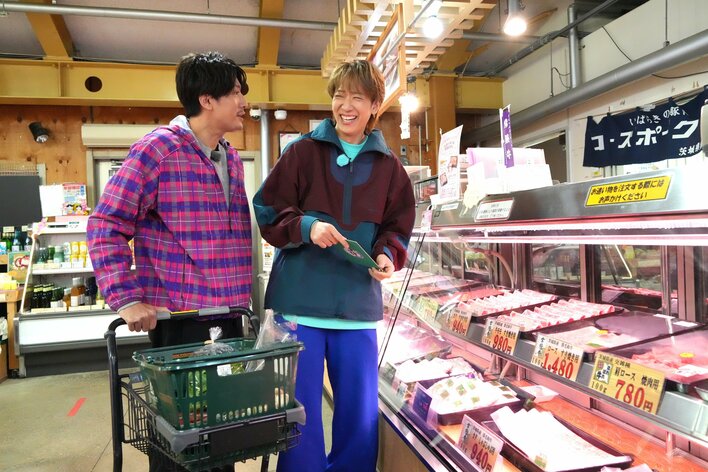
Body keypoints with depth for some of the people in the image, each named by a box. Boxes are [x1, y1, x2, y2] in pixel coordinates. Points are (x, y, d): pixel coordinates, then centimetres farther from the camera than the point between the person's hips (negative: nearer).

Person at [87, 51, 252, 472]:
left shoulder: (232, 159, 11)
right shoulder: (159, 148, -11)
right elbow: (107, 225, -11)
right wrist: (127, 299, -16)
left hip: (229, 316, 7)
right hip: (178, 320, -6)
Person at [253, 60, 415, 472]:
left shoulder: (389, 166, 6)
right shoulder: (303, 151, 0)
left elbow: (397, 229, 10)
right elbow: (266, 214, 0)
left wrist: (387, 256, -10)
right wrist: (306, 227, -18)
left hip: (359, 305, 2)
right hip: (300, 301, -2)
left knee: (361, 412, 14)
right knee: (300, 410, 9)